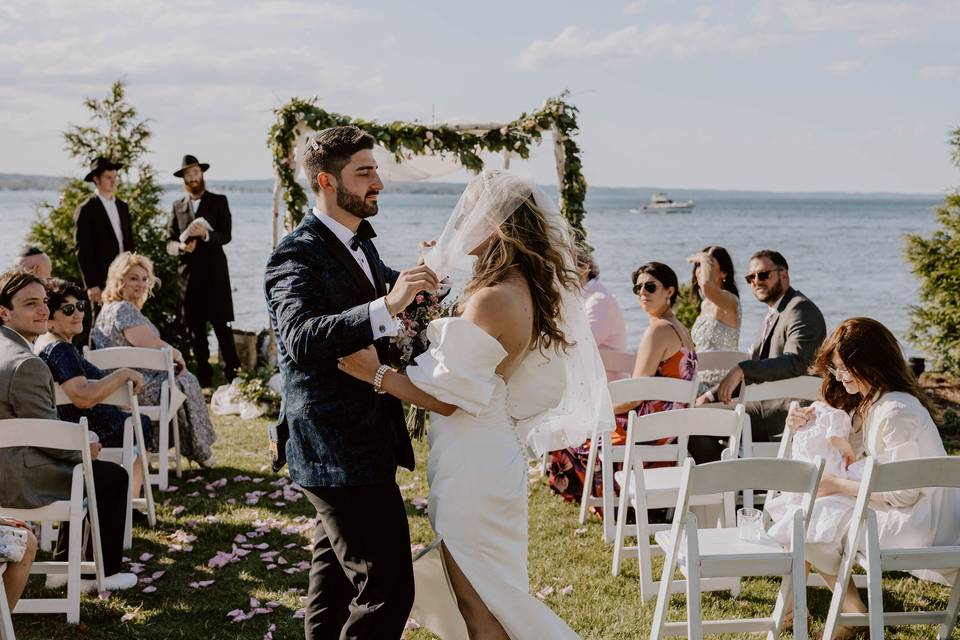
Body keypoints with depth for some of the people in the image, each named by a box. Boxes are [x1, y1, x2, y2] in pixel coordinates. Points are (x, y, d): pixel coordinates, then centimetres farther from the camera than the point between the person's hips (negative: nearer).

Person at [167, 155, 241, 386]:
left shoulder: (219, 201, 5)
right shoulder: (177, 206, 14)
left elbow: (226, 236, -4)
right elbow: (169, 241, 11)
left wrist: (206, 235, -23)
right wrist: (182, 247, -11)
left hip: (215, 273, -3)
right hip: (189, 274, 3)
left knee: (222, 324, -6)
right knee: (195, 328, 4)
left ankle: (232, 372, -1)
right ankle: (203, 374, 10)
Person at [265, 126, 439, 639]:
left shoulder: (360, 244, 13)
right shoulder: (298, 255, -16)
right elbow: (301, 338, -32)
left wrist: (412, 278, 7)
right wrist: (388, 305, -43)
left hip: (358, 443, 10)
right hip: (340, 452, -10)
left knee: (335, 581, 20)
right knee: (387, 592, -11)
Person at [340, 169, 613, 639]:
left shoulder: (492, 299, -23)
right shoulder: (528, 288, 7)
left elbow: (447, 397, -20)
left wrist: (377, 375, -16)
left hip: (472, 465, -10)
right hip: (495, 453, 10)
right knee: (483, 597, 21)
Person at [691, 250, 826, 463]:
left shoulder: (801, 309, -11)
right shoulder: (773, 315, 20)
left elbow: (795, 362, -27)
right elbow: (753, 370, 24)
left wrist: (742, 369, -33)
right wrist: (712, 394, 12)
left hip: (788, 411, -10)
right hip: (767, 405, 10)